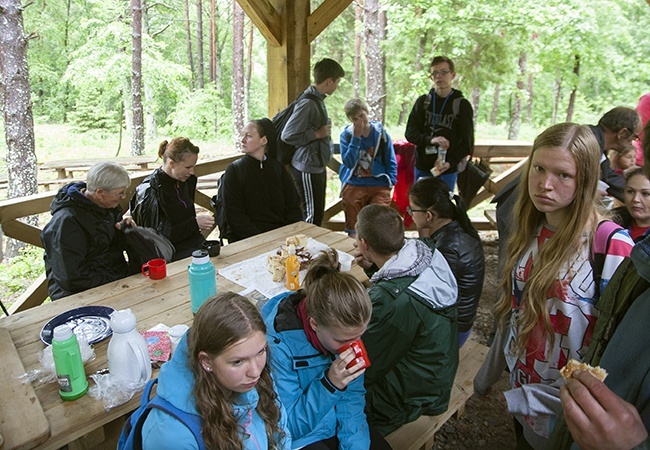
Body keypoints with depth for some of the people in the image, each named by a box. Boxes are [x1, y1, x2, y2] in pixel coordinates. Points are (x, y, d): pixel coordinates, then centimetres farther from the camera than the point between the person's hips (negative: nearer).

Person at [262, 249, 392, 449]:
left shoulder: (343, 329, -17)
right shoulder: (278, 345, -32)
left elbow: (352, 396, -7)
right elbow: (287, 427, -23)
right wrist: (329, 385, -35)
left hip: (334, 421, 4)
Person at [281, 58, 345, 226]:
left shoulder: (318, 100, 10)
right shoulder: (307, 103, -20)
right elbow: (287, 135, -23)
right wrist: (318, 134, -17)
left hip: (318, 167, 10)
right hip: (307, 169, -9)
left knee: (318, 213, 15)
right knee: (312, 216, -2)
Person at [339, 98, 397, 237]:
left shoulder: (380, 133, 4)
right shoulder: (346, 135, 3)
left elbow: (391, 161, 9)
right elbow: (349, 163, -11)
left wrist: (391, 182, -4)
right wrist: (356, 138, -14)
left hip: (379, 185, 0)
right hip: (354, 185, 0)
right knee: (353, 229, -4)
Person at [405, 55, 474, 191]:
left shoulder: (462, 105, 0)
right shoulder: (423, 101, 6)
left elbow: (467, 142, -2)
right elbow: (410, 132, 0)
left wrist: (450, 163, -19)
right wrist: (430, 140, -20)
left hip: (448, 171, -2)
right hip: (422, 168, 2)